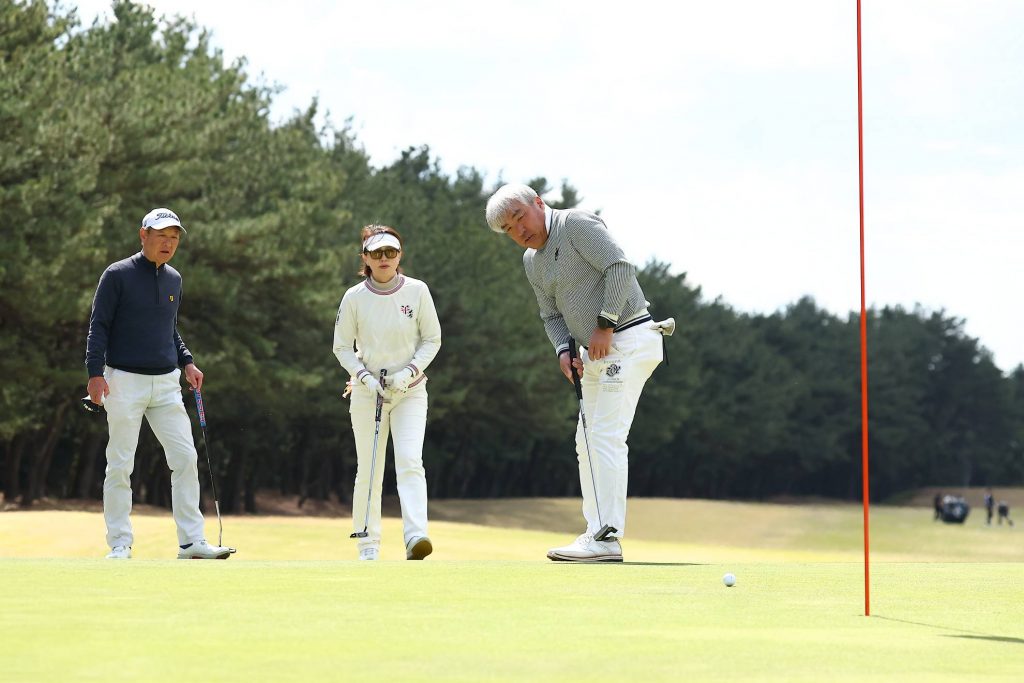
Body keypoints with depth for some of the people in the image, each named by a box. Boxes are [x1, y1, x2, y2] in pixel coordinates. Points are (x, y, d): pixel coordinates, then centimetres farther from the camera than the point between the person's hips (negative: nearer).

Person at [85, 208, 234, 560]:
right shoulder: (118, 275, -4)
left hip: (167, 383, 5)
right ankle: (119, 545, 5)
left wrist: (186, 362, 9)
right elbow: (98, 326, -6)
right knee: (120, 465, -1)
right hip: (125, 382, -5)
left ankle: (192, 541, 0)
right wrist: (95, 372, -17)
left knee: (186, 458, -3)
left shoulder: (173, 279, 13)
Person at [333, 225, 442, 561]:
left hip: (410, 391, 0)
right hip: (367, 392, 1)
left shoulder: (417, 291, -4)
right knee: (368, 470, 0)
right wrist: (365, 377, -11)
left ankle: (415, 536, -30)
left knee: (410, 460, -18)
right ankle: (368, 544, 11)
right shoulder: (354, 297, -4)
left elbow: (432, 340, 3)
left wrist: (409, 372, -12)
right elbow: (342, 347, 4)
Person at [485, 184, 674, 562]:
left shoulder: (577, 225, -12)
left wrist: (605, 325, -20)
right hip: (596, 352, 10)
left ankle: (608, 536, -18)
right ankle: (596, 532, 13)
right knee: (587, 442, 9)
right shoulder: (532, 261, 15)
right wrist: (563, 350, -1)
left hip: (628, 340, -10)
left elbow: (620, 268, -20)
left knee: (606, 436, -16)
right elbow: (552, 315, 19)